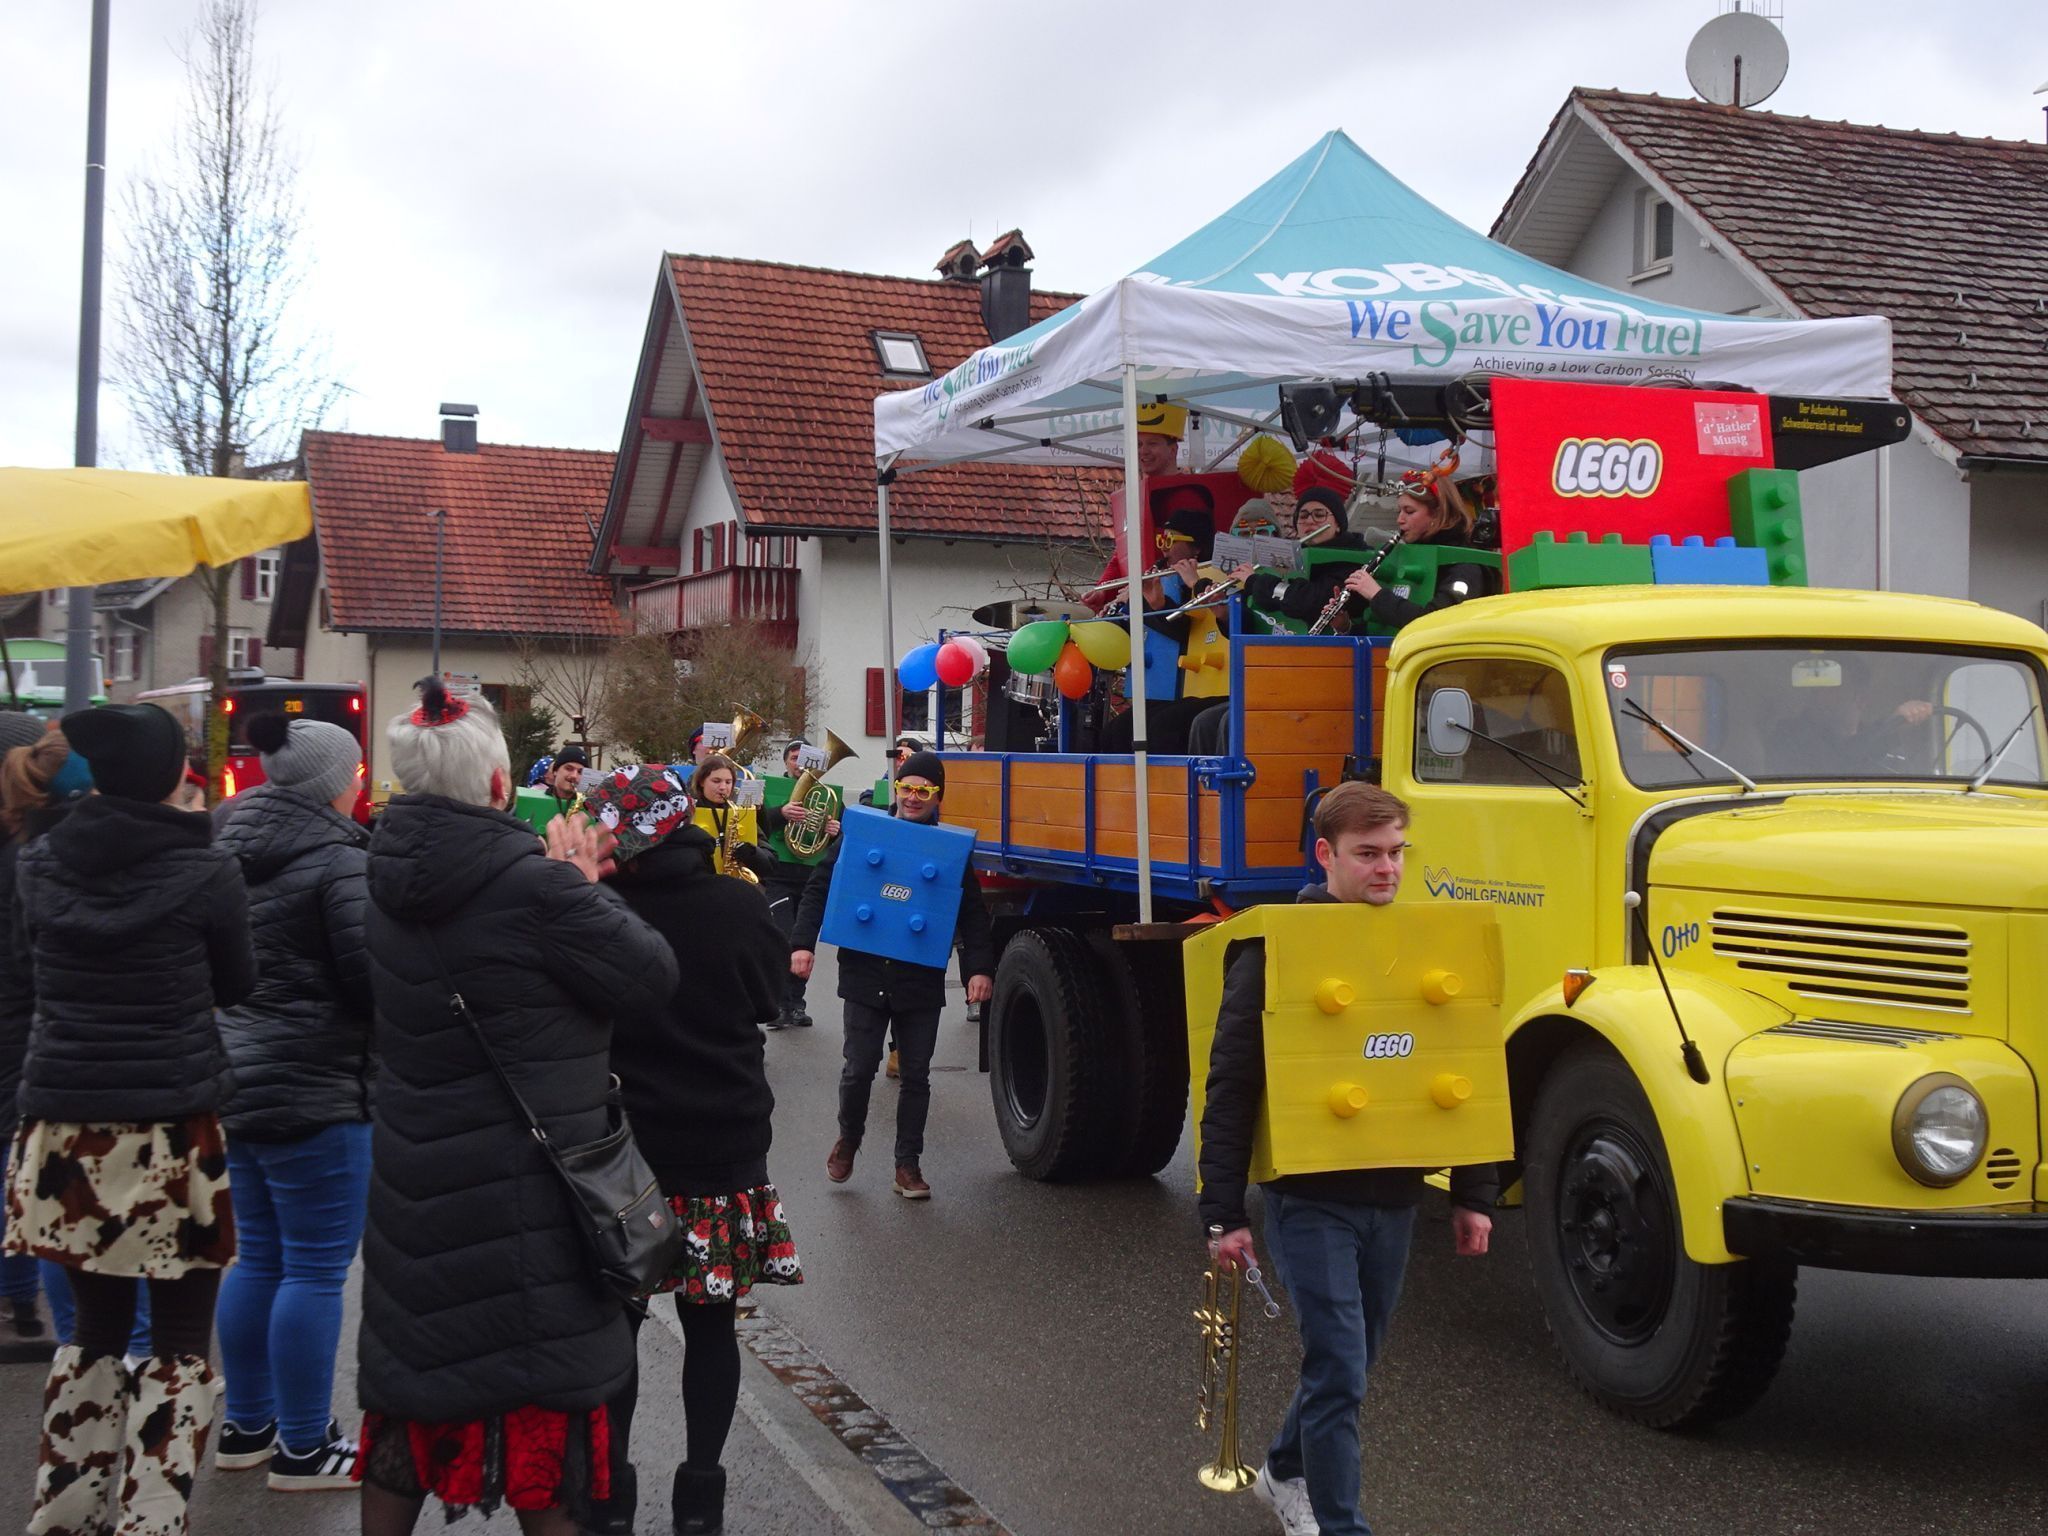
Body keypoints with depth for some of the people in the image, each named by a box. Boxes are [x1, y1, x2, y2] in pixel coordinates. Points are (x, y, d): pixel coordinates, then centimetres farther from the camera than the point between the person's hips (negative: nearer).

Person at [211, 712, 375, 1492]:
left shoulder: (227, 848, 9)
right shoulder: (340, 861, -16)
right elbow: (377, 977, -19)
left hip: (232, 1078, 9)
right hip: (313, 1087, -9)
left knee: (257, 1259, 18)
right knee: (316, 1270, 0)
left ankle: (246, 1425, 27)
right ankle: (303, 1449, 8)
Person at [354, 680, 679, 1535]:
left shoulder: (393, 879, 1)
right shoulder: (530, 883, -21)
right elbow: (651, 974, -13)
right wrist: (584, 886, -1)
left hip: (416, 1180, 7)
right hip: (522, 1194, -6)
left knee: (413, 1393, 18)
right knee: (538, 1405, 6)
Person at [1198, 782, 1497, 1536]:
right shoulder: (1277, 948, -10)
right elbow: (1231, 1087, -10)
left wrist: (1472, 1193, 8)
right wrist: (1223, 1213, -13)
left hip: (1392, 1197, 5)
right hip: (1310, 1198, -5)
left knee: (1349, 1362, 18)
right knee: (1339, 1367, -8)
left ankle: (1286, 1472, 42)